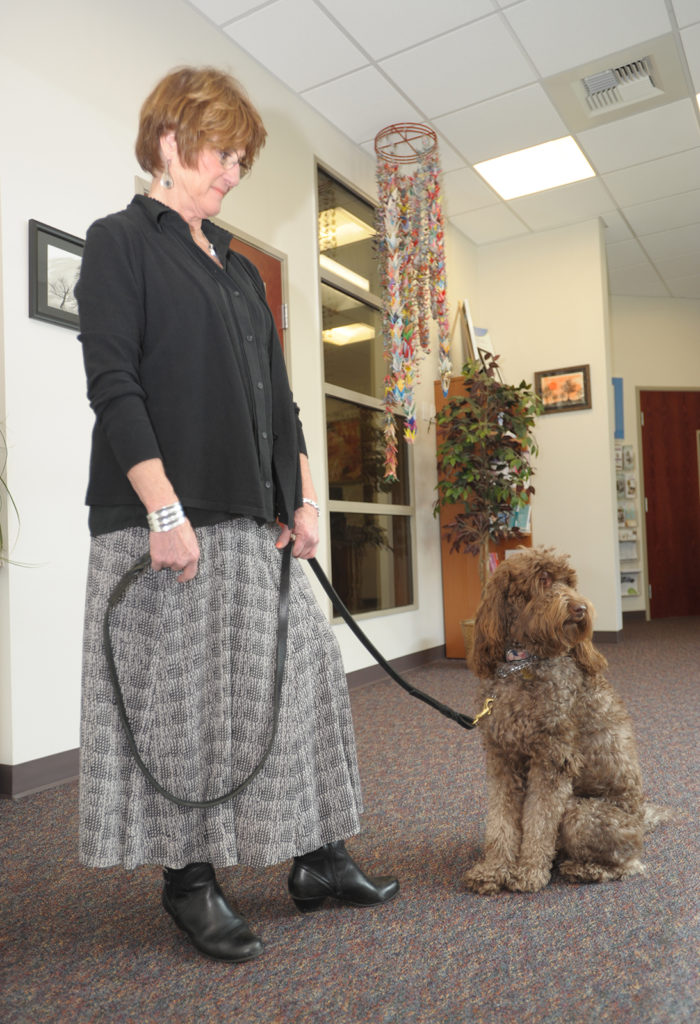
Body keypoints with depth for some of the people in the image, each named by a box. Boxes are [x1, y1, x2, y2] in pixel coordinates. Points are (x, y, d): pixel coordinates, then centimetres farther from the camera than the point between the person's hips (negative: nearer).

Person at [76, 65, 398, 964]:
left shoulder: (240, 270, 22)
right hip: (168, 517, -7)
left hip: (254, 519, 7)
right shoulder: (121, 242, 2)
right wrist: (164, 510, -18)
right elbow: (113, 385, -10)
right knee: (178, 695, 0)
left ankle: (316, 860, 24)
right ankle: (189, 880, 19)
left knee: (292, 680, 9)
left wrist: (303, 498, 11)